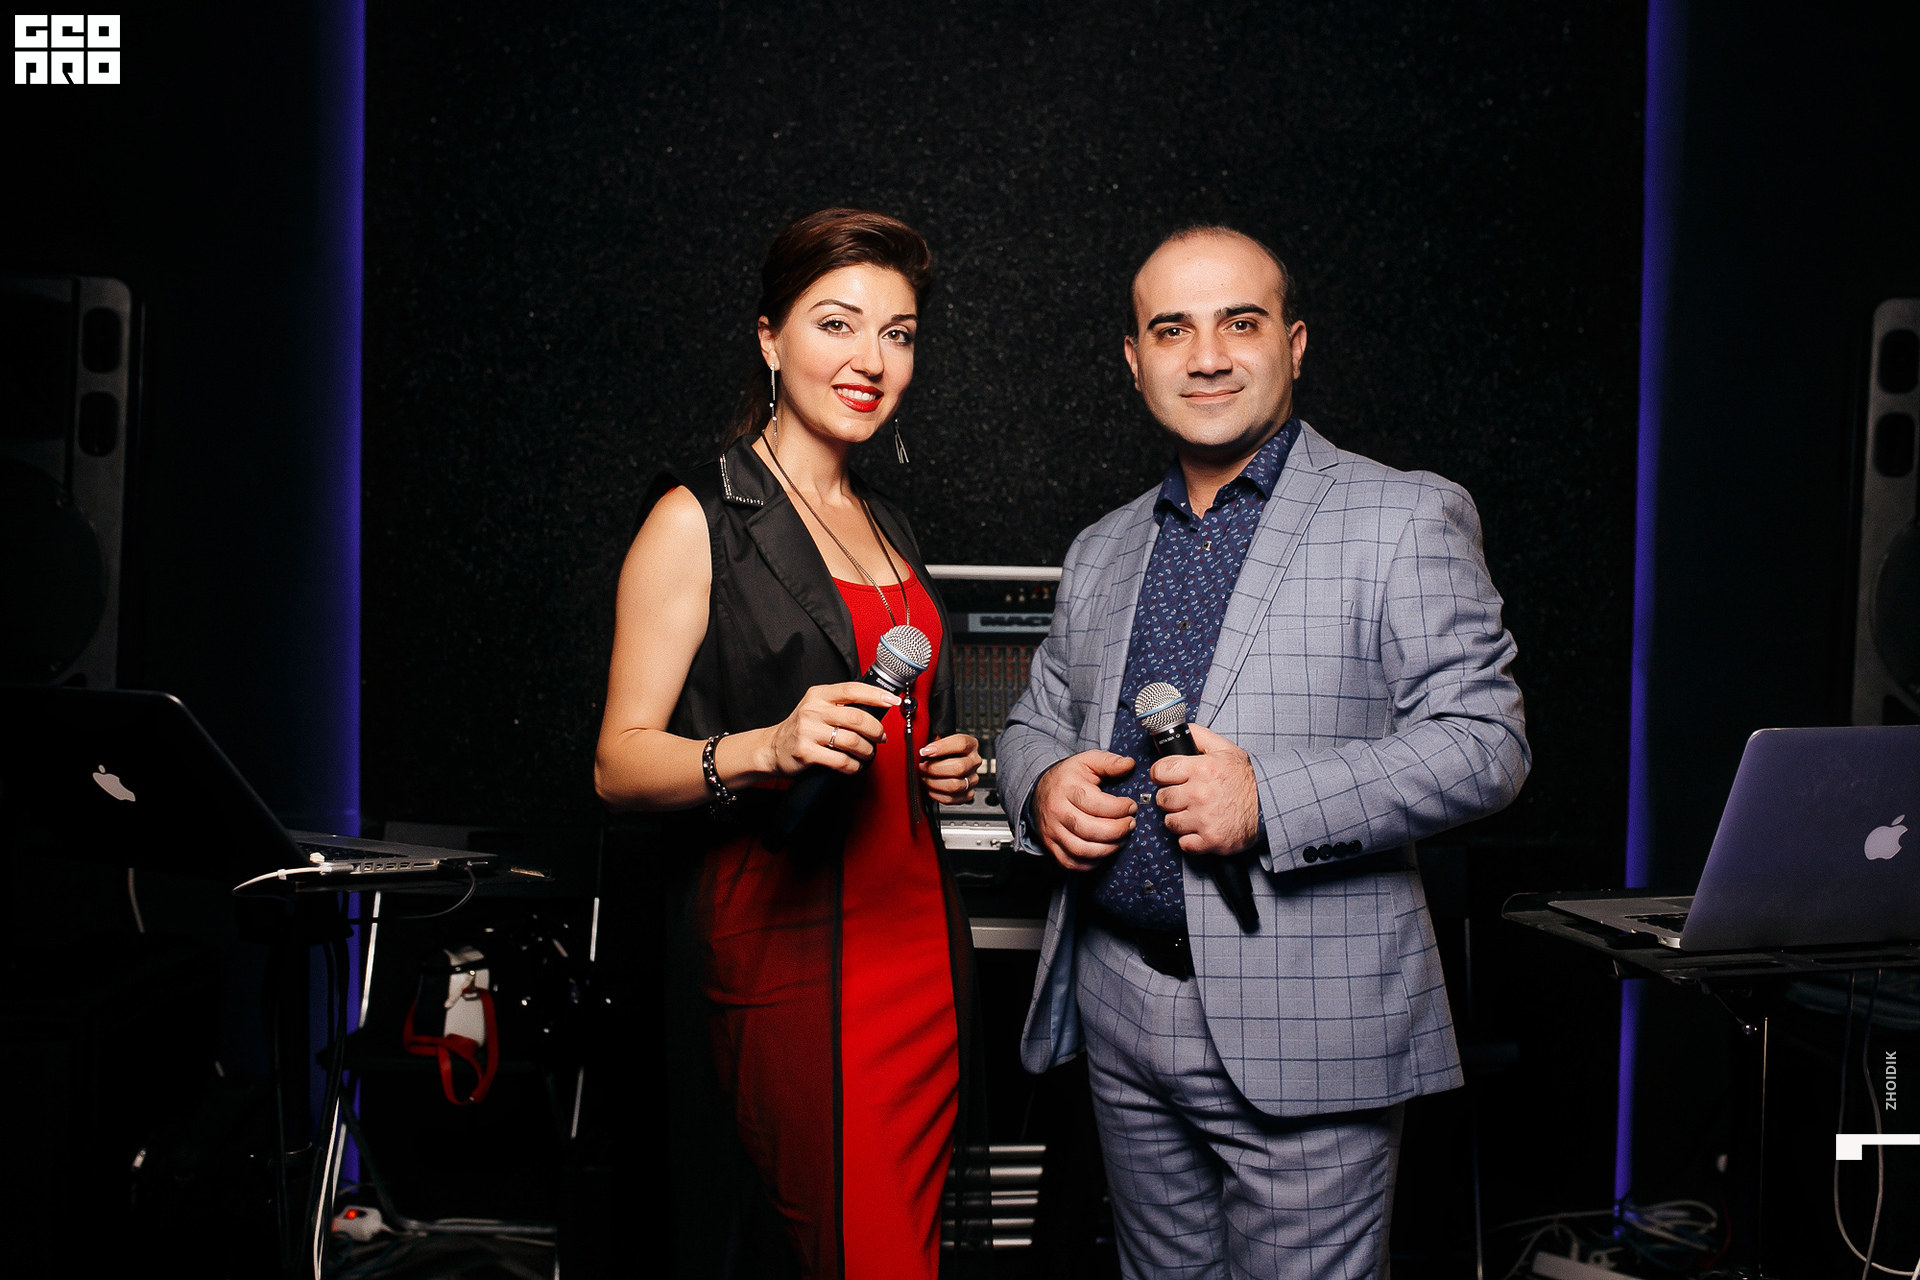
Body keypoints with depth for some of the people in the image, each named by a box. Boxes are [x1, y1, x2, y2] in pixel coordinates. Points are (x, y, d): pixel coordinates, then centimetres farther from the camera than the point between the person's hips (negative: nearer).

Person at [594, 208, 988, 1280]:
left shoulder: (885, 525, 17)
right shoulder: (699, 519, -5)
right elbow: (622, 762, -10)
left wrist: (949, 764, 8)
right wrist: (766, 748, -26)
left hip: (923, 937, 7)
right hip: (790, 944, -7)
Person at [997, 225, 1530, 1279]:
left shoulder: (1406, 519, -4)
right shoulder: (1100, 552, 14)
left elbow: (1485, 741, -11)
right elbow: (1037, 718, 22)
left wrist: (1269, 800, -22)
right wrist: (1043, 785, -3)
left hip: (1301, 1031, -5)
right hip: (1119, 1005, 6)